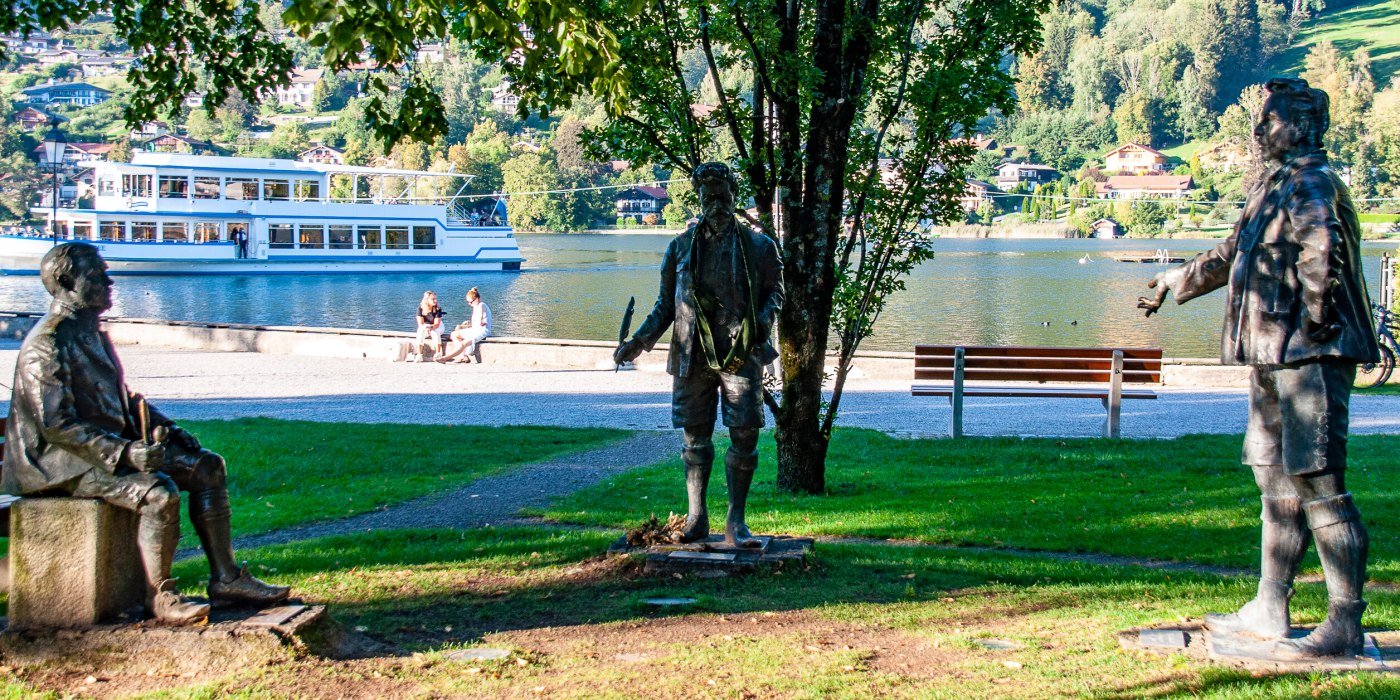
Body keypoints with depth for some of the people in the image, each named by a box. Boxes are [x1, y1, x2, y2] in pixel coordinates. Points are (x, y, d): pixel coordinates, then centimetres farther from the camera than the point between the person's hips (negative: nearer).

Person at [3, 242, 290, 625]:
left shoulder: (91, 334, 14)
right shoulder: (46, 345, -17)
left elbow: (122, 396, 25)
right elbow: (56, 425, -23)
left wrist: (164, 427, 10)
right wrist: (125, 452, -30)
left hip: (114, 446, 10)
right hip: (64, 463, -10)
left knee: (208, 467, 3)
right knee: (159, 492, -32)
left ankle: (225, 577, 4)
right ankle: (160, 597, -16)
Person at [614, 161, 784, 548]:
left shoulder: (759, 246, 5)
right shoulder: (681, 247, 9)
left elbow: (775, 290, 11)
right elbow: (665, 303, 12)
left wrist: (763, 320, -11)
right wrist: (639, 340, 0)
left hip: (741, 354, -1)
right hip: (693, 356, 2)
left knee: (744, 436, -4)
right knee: (695, 437, 5)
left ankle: (736, 521, 6)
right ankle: (696, 518, 15)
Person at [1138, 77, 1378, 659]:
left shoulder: (1309, 183, -11)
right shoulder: (1274, 186, 20)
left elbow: (1321, 248, -31)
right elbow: (1232, 256, 35)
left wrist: (1316, 315, -24)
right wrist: (1175, 283, 45)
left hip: (1311, 355, -10)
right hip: (1275, 355, 10)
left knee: (1317, 483, -11)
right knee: (1277, 481, 13)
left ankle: (1346, 626, -7)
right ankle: (1269, 610, 20)